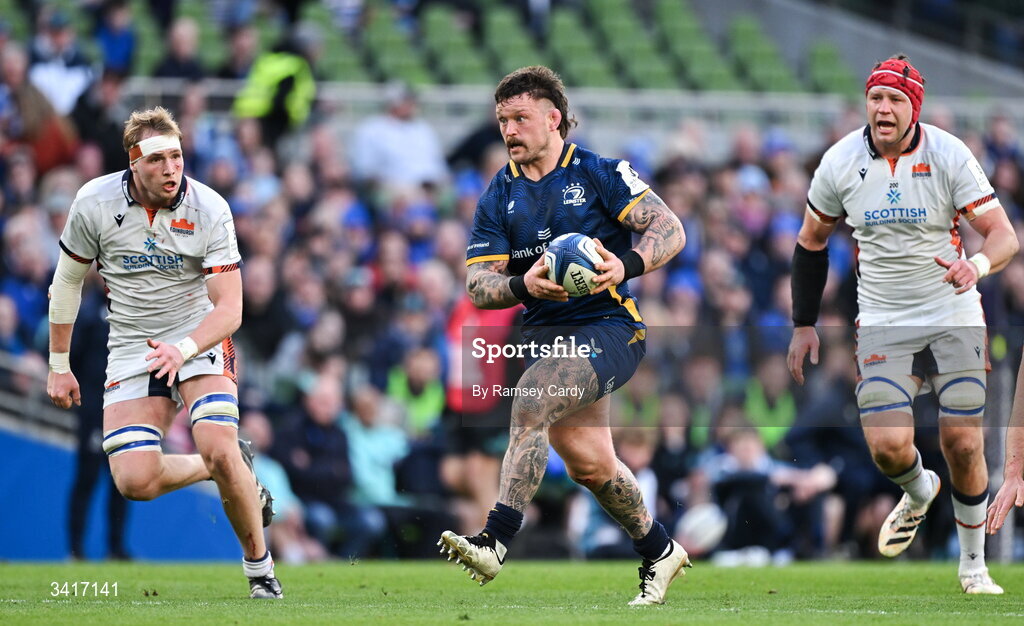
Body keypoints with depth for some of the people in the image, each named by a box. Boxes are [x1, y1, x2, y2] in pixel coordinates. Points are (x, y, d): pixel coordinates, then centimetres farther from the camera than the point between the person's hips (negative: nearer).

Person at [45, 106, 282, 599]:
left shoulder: (209, 209, -15)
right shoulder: (94, 203, -10)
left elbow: (229, 308, -16)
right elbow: (68, 280, 6)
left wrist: (184, 350, -34)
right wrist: (59, 365, 9)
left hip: (199, 337, -2)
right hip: (131, 349, 2)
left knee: (219, 449, -26)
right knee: (134, 481, -14)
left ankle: (259, 566, -3)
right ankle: (229, 472, 17)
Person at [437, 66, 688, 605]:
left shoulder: (599, 173, -2)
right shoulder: (498, 197, 9)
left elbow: (670, 230, -8)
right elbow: (478, 285, 2)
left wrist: (625, 266, -28)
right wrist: (523, 285, -21)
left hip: (609, 326, -6)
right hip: (544, 334, 6)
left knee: (532, 398, -28)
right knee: (588, 464, 7)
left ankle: (496, 541, -33)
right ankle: (658, 552, 30)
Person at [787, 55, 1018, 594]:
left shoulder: (949, 157, -12)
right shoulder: (840, 162, -5)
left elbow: (1003, 234, -13)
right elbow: (812, 241, 10)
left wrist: (978, 264, -36)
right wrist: (803, 324, 10)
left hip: (954, 320, -1)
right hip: (883, 324, 1)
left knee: (963, 445, -4)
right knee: (888, 446, -14)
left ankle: (973, 563, 18)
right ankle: (918, 494, 23)